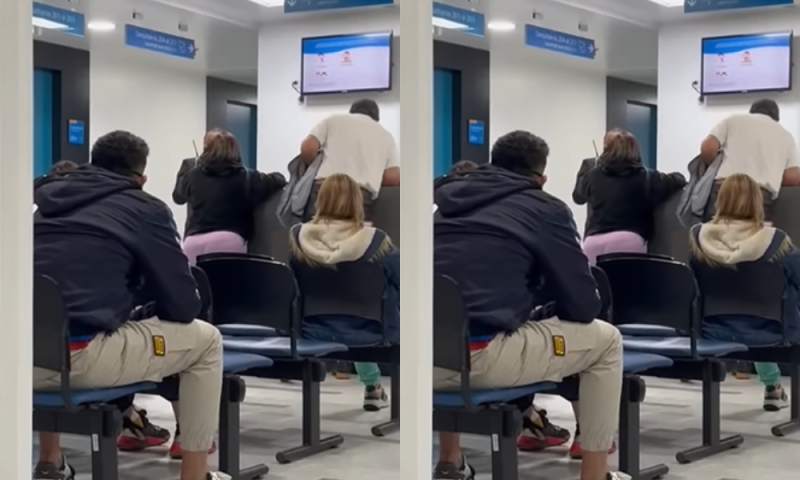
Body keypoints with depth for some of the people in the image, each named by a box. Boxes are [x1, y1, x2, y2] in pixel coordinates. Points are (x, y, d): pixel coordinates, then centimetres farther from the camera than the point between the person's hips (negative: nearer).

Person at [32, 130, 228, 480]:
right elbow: (183, 305, 6)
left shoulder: (50, 198, 24)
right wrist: (145, 311, 28)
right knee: (205, 340, 15)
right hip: (80, 357, -6)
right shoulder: (146, 208, 8)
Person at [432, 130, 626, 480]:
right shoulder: (545, 208, 9)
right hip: (479, 357, -6)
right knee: (605, 340, 16)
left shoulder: (450, 196, 23)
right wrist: (544, 308, 29)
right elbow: (584, 305, 8)